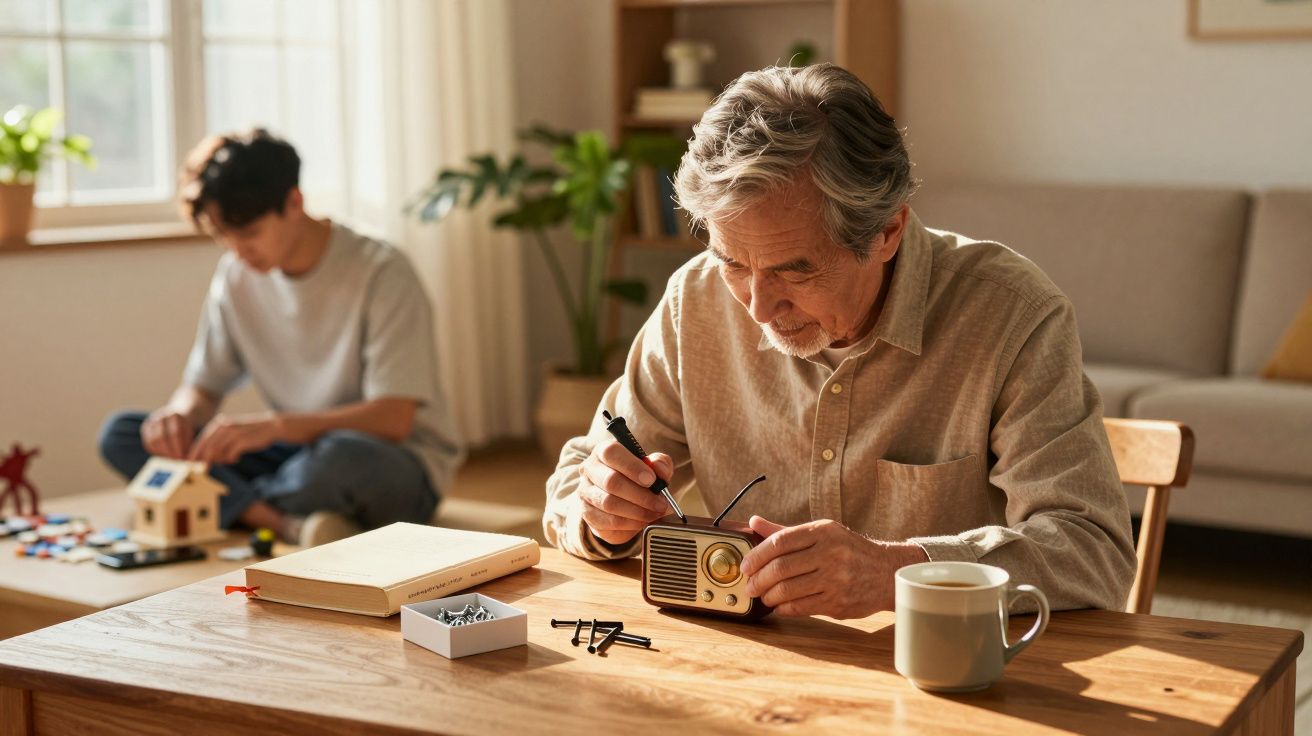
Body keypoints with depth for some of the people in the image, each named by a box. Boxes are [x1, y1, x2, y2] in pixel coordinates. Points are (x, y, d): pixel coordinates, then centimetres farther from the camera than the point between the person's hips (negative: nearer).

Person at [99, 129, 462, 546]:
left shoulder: (380, 273, -16)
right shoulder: (237, 277, 3)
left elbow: (393, 418, -22)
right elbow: (203, 386, 9)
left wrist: (274, 426, -35)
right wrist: (181, 414, -17)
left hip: (399, 468, -6)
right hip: (298, 453, 7)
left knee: (341, 458, -43)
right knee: (120, 434, -10)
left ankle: (233, 506, -14)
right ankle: (291, 523, -26)